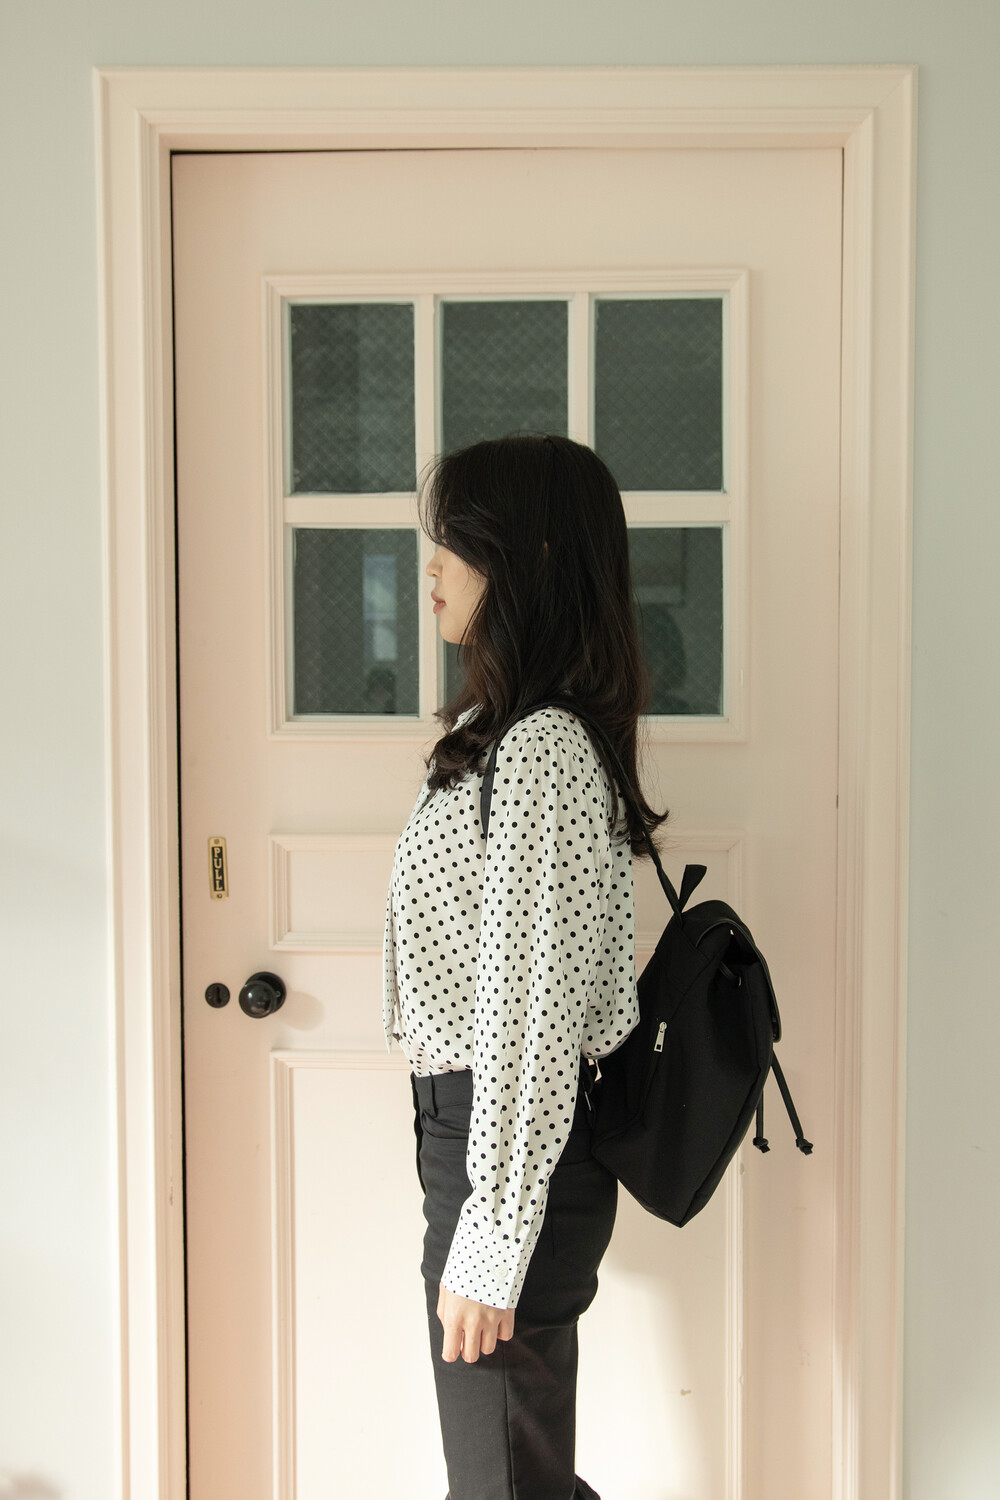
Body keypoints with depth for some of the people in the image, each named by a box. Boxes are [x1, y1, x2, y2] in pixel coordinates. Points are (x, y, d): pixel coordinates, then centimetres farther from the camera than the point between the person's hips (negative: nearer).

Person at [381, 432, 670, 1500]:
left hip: (508, 1149, -10)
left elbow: (531, 1016, -24)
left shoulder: (538, 754, -23)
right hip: (475, 1123, 10)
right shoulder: (519, 730, 9)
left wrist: (488, 1246, -20)